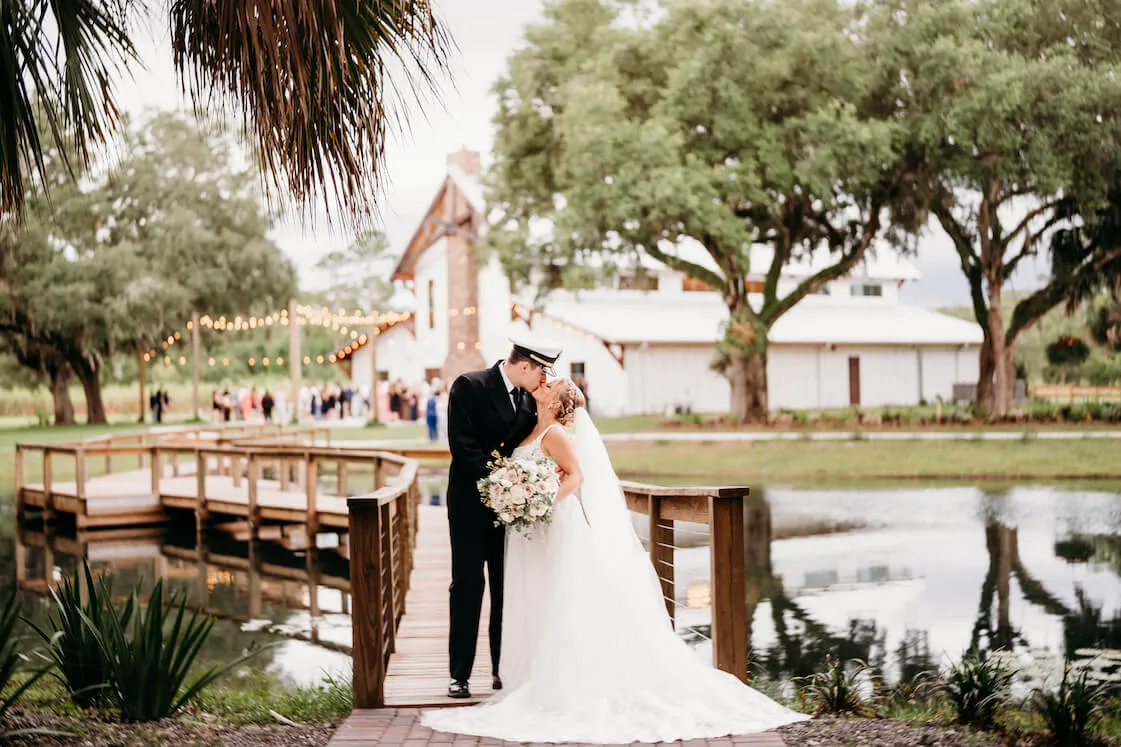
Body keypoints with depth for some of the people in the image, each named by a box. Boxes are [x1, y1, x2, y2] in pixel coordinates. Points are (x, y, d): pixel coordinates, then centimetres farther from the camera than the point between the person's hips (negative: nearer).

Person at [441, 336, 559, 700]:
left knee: (508, 588, 7)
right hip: (472, 503, -5)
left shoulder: (529, 398, 6)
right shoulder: (469, 386, -11)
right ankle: (459, 674, 3)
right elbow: (463, 447, -18)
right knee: (468, 585, -2)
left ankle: (503, 670, 13)